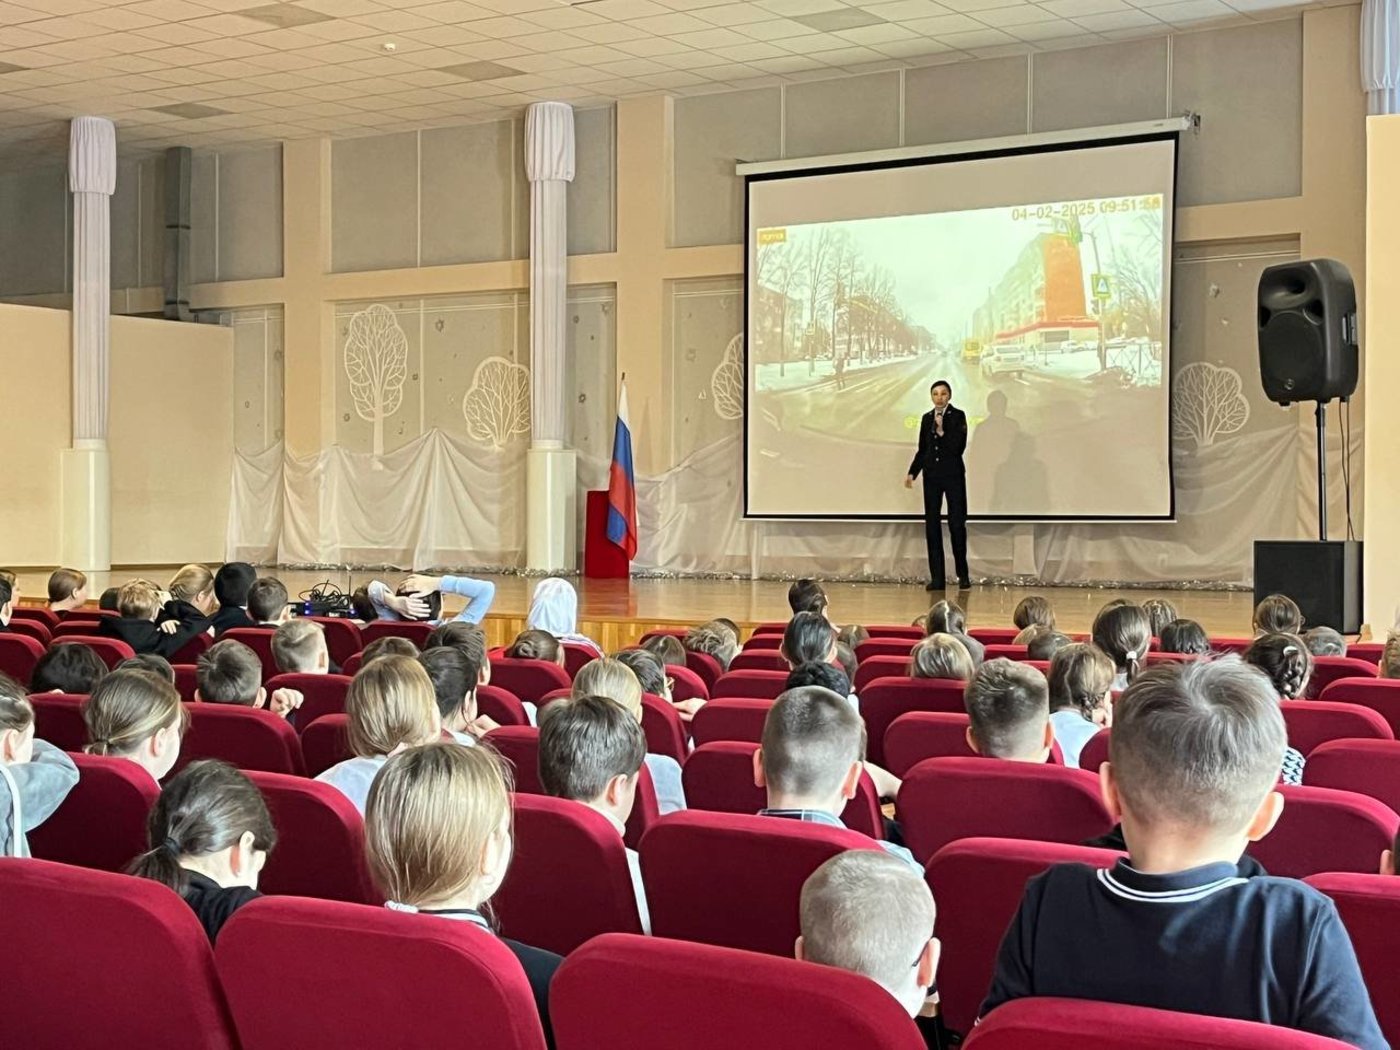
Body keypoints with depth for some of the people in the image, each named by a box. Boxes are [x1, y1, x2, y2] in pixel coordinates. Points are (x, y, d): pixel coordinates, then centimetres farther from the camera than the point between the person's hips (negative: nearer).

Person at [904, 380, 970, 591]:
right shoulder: (927, 418, 9)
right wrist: (912, 473, 7)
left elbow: (959, 446, -11)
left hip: (953, 475, -4)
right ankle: (937, 577, 5)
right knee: (931, 524, 2)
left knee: (956, 523, -3)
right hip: (932, 476, 4)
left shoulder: (957, 416, -3)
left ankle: (963, 574, 10)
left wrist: (943, 432, -19)